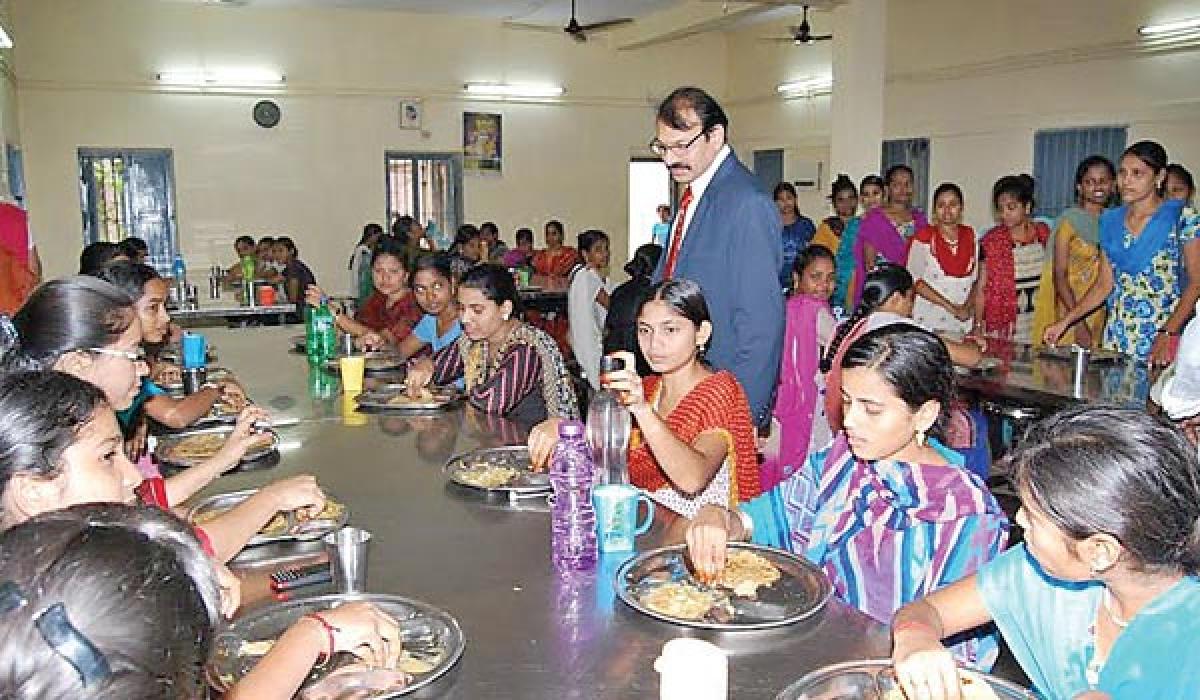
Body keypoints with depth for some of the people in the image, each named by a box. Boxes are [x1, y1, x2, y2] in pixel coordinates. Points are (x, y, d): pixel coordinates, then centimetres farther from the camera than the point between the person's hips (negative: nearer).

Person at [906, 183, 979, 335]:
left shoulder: (970, 236, 9)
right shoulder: (924, 238, -4)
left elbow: (976, 278, 13)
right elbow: (915, 280, -10)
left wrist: (968, 306, -6)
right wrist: (952, 307, -13)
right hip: (929, 321, -3)